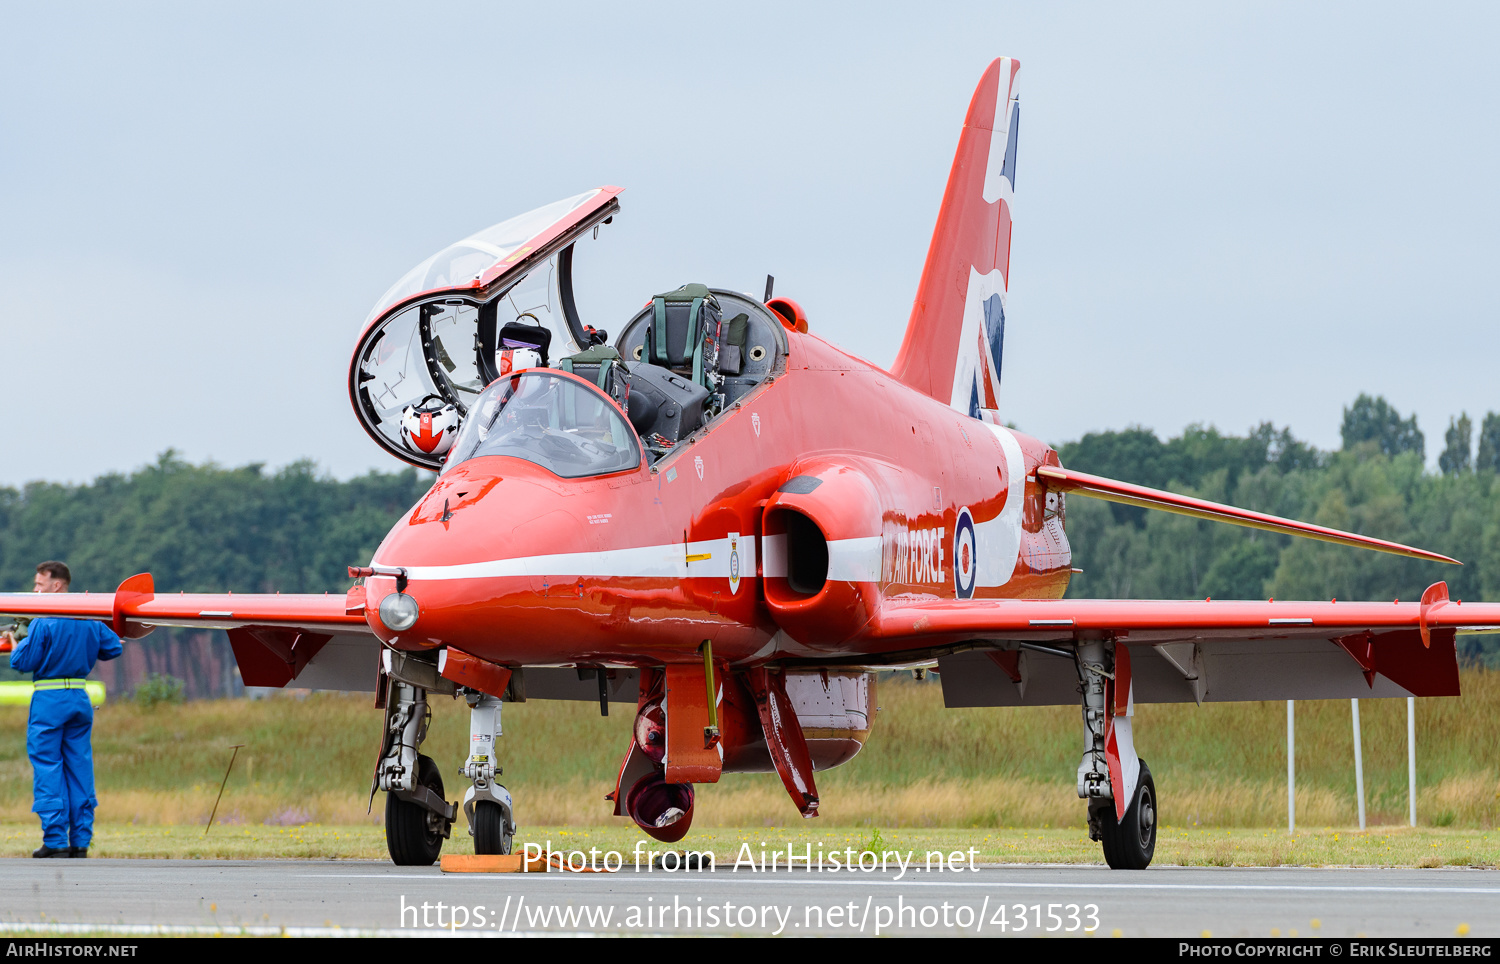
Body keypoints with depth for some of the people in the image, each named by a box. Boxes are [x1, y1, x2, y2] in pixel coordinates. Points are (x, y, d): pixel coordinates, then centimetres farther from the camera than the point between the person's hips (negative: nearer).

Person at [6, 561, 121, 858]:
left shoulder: (43, 622, -13)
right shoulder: (89, 621, 6)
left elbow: (23, 662, -14)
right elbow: (113, 648, 15)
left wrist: (17, 646, 7)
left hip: (49, 700, -6)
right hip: (80, 699, 6)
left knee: (47, 770, -1)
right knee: (80, 770, 9)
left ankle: (55, 841, -4)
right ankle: (81, 840, 9)